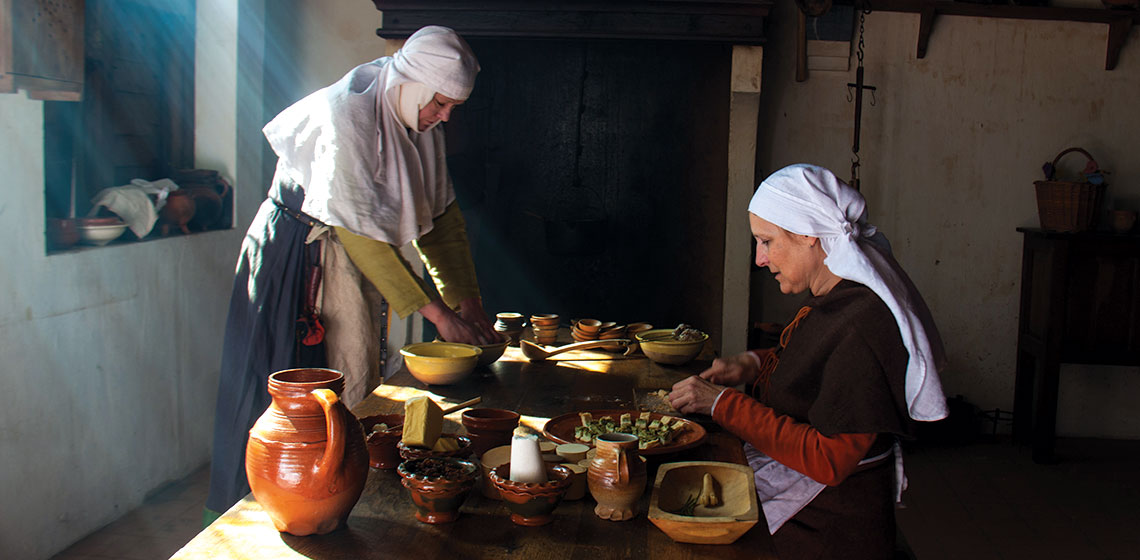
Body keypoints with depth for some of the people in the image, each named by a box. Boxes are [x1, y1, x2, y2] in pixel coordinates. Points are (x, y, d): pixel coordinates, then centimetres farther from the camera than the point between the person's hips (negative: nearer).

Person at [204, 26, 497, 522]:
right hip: (294, 253, -7)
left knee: (355, 380, 8)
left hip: (351, 259, 7)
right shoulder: (347, 115, -24)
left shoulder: (422, 126, 0)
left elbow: (439, 215, 6)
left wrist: (467, 300, -2)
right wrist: (434, 311, -24)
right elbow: (359, 231, -26)